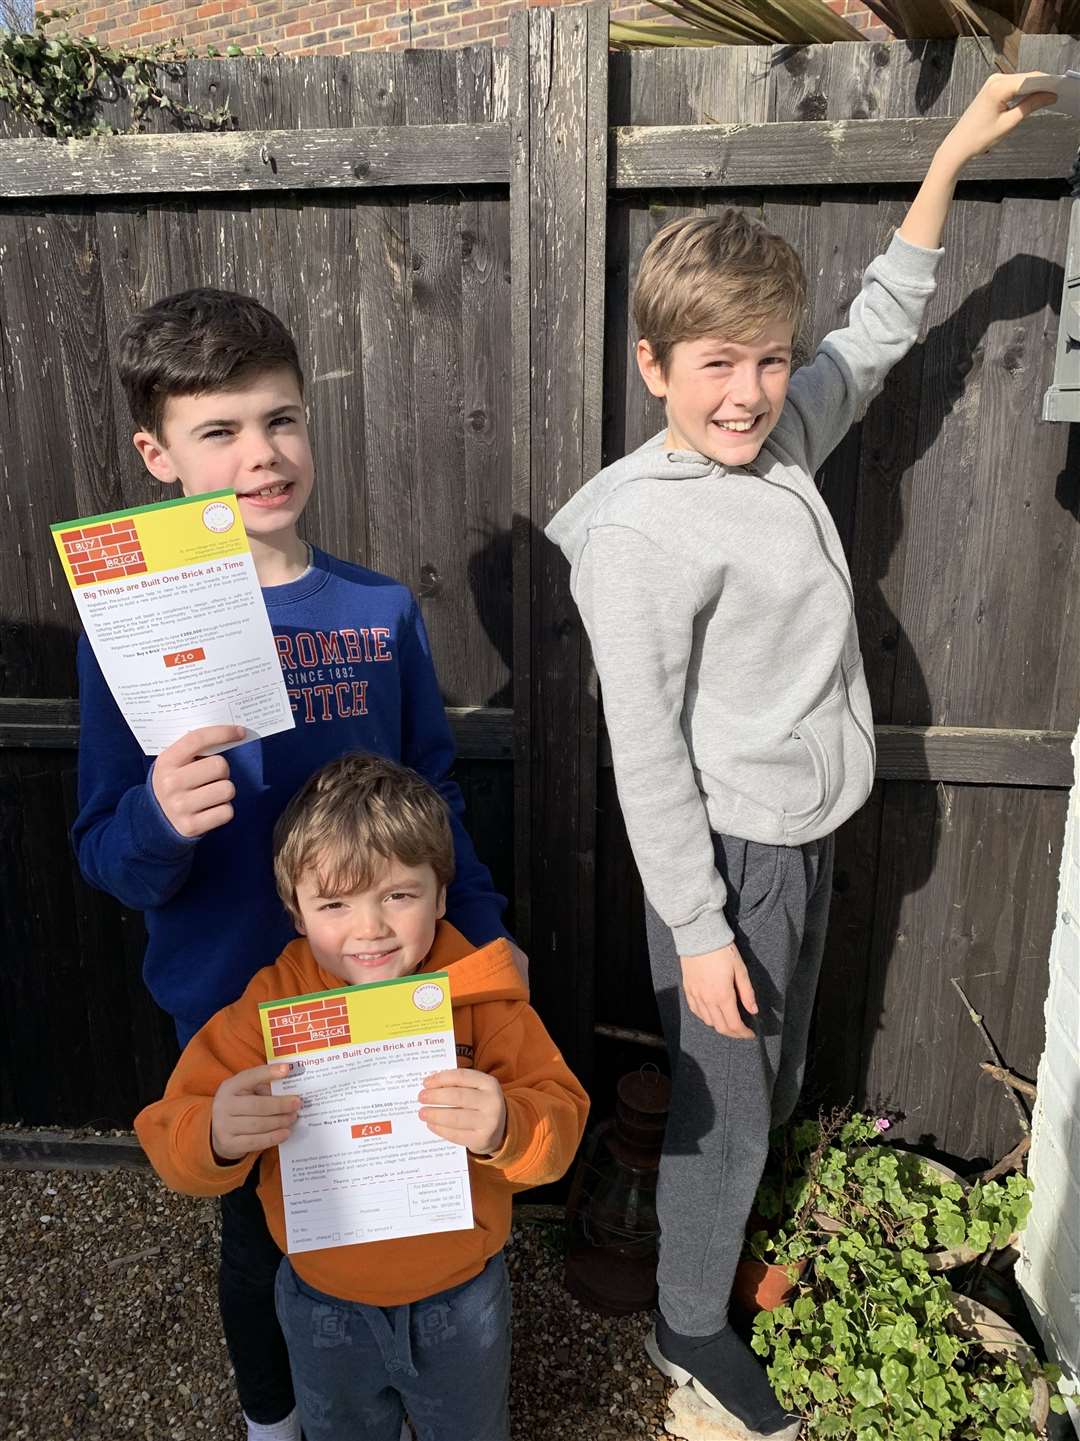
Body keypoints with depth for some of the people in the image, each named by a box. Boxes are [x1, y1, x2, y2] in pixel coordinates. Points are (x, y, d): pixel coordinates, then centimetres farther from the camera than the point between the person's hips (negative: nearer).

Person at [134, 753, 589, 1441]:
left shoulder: (482, 997, -20)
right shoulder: (269, 1005, -18)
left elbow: (560, 1115, -22)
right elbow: (171, 1137, -17)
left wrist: (505, 1128, -43)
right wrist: (215, 1134, -40)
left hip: (461, 1299, -1)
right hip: (324, 1302, 1)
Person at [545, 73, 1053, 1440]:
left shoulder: (781, 442, 1)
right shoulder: (641, 530, -22)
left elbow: (876, 334, 19)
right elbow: (646, 752, -20)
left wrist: (948, 159, 19)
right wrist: (698, 929, -17)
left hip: (807, 838, 8)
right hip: (726, 857, -8)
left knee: (775, 1082, 24)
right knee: (724, 1107, 10)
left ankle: (727, 1238, 50)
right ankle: (689, 1326, 36)